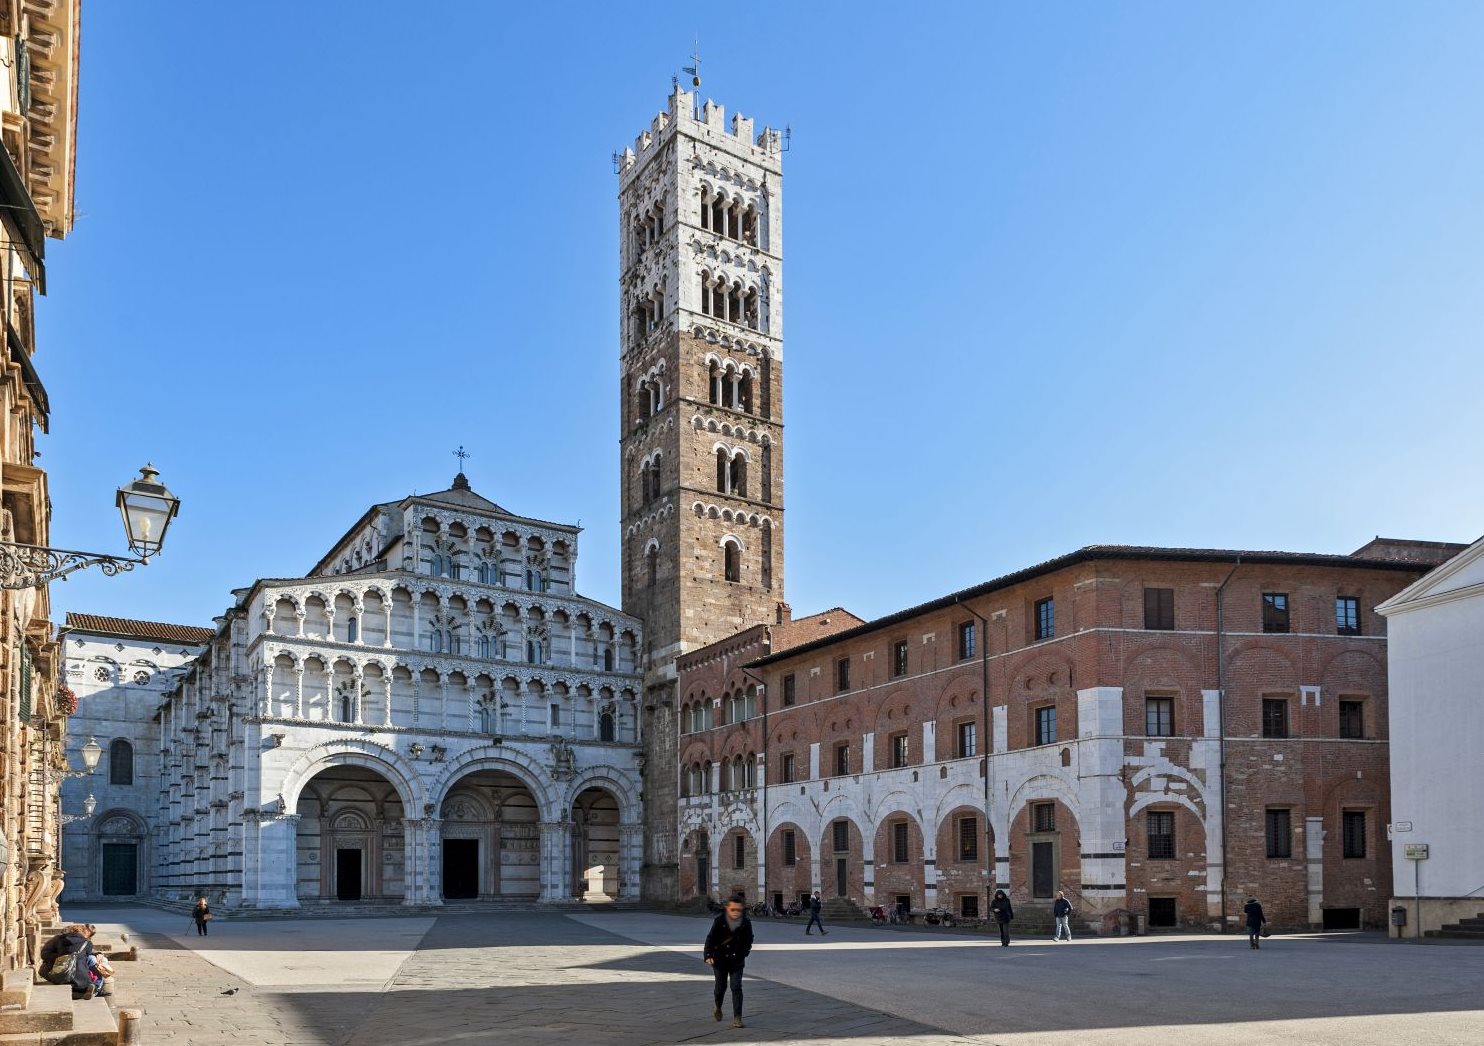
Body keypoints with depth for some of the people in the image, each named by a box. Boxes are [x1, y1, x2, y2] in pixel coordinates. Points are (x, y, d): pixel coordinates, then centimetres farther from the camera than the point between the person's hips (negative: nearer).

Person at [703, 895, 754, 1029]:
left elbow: (748, 940, 5)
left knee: (736, 987, -7)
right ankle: (717, 1007, 44)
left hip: (736, 960, 0)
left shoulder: (746, 923, -11)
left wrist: (743, 952, -4)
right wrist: (708, 955, -27)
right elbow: (711, 938, -16)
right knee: (721, 986, 15)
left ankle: (737, 1018, -4)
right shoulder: (719, 921, -17)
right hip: (720, 959, 0)